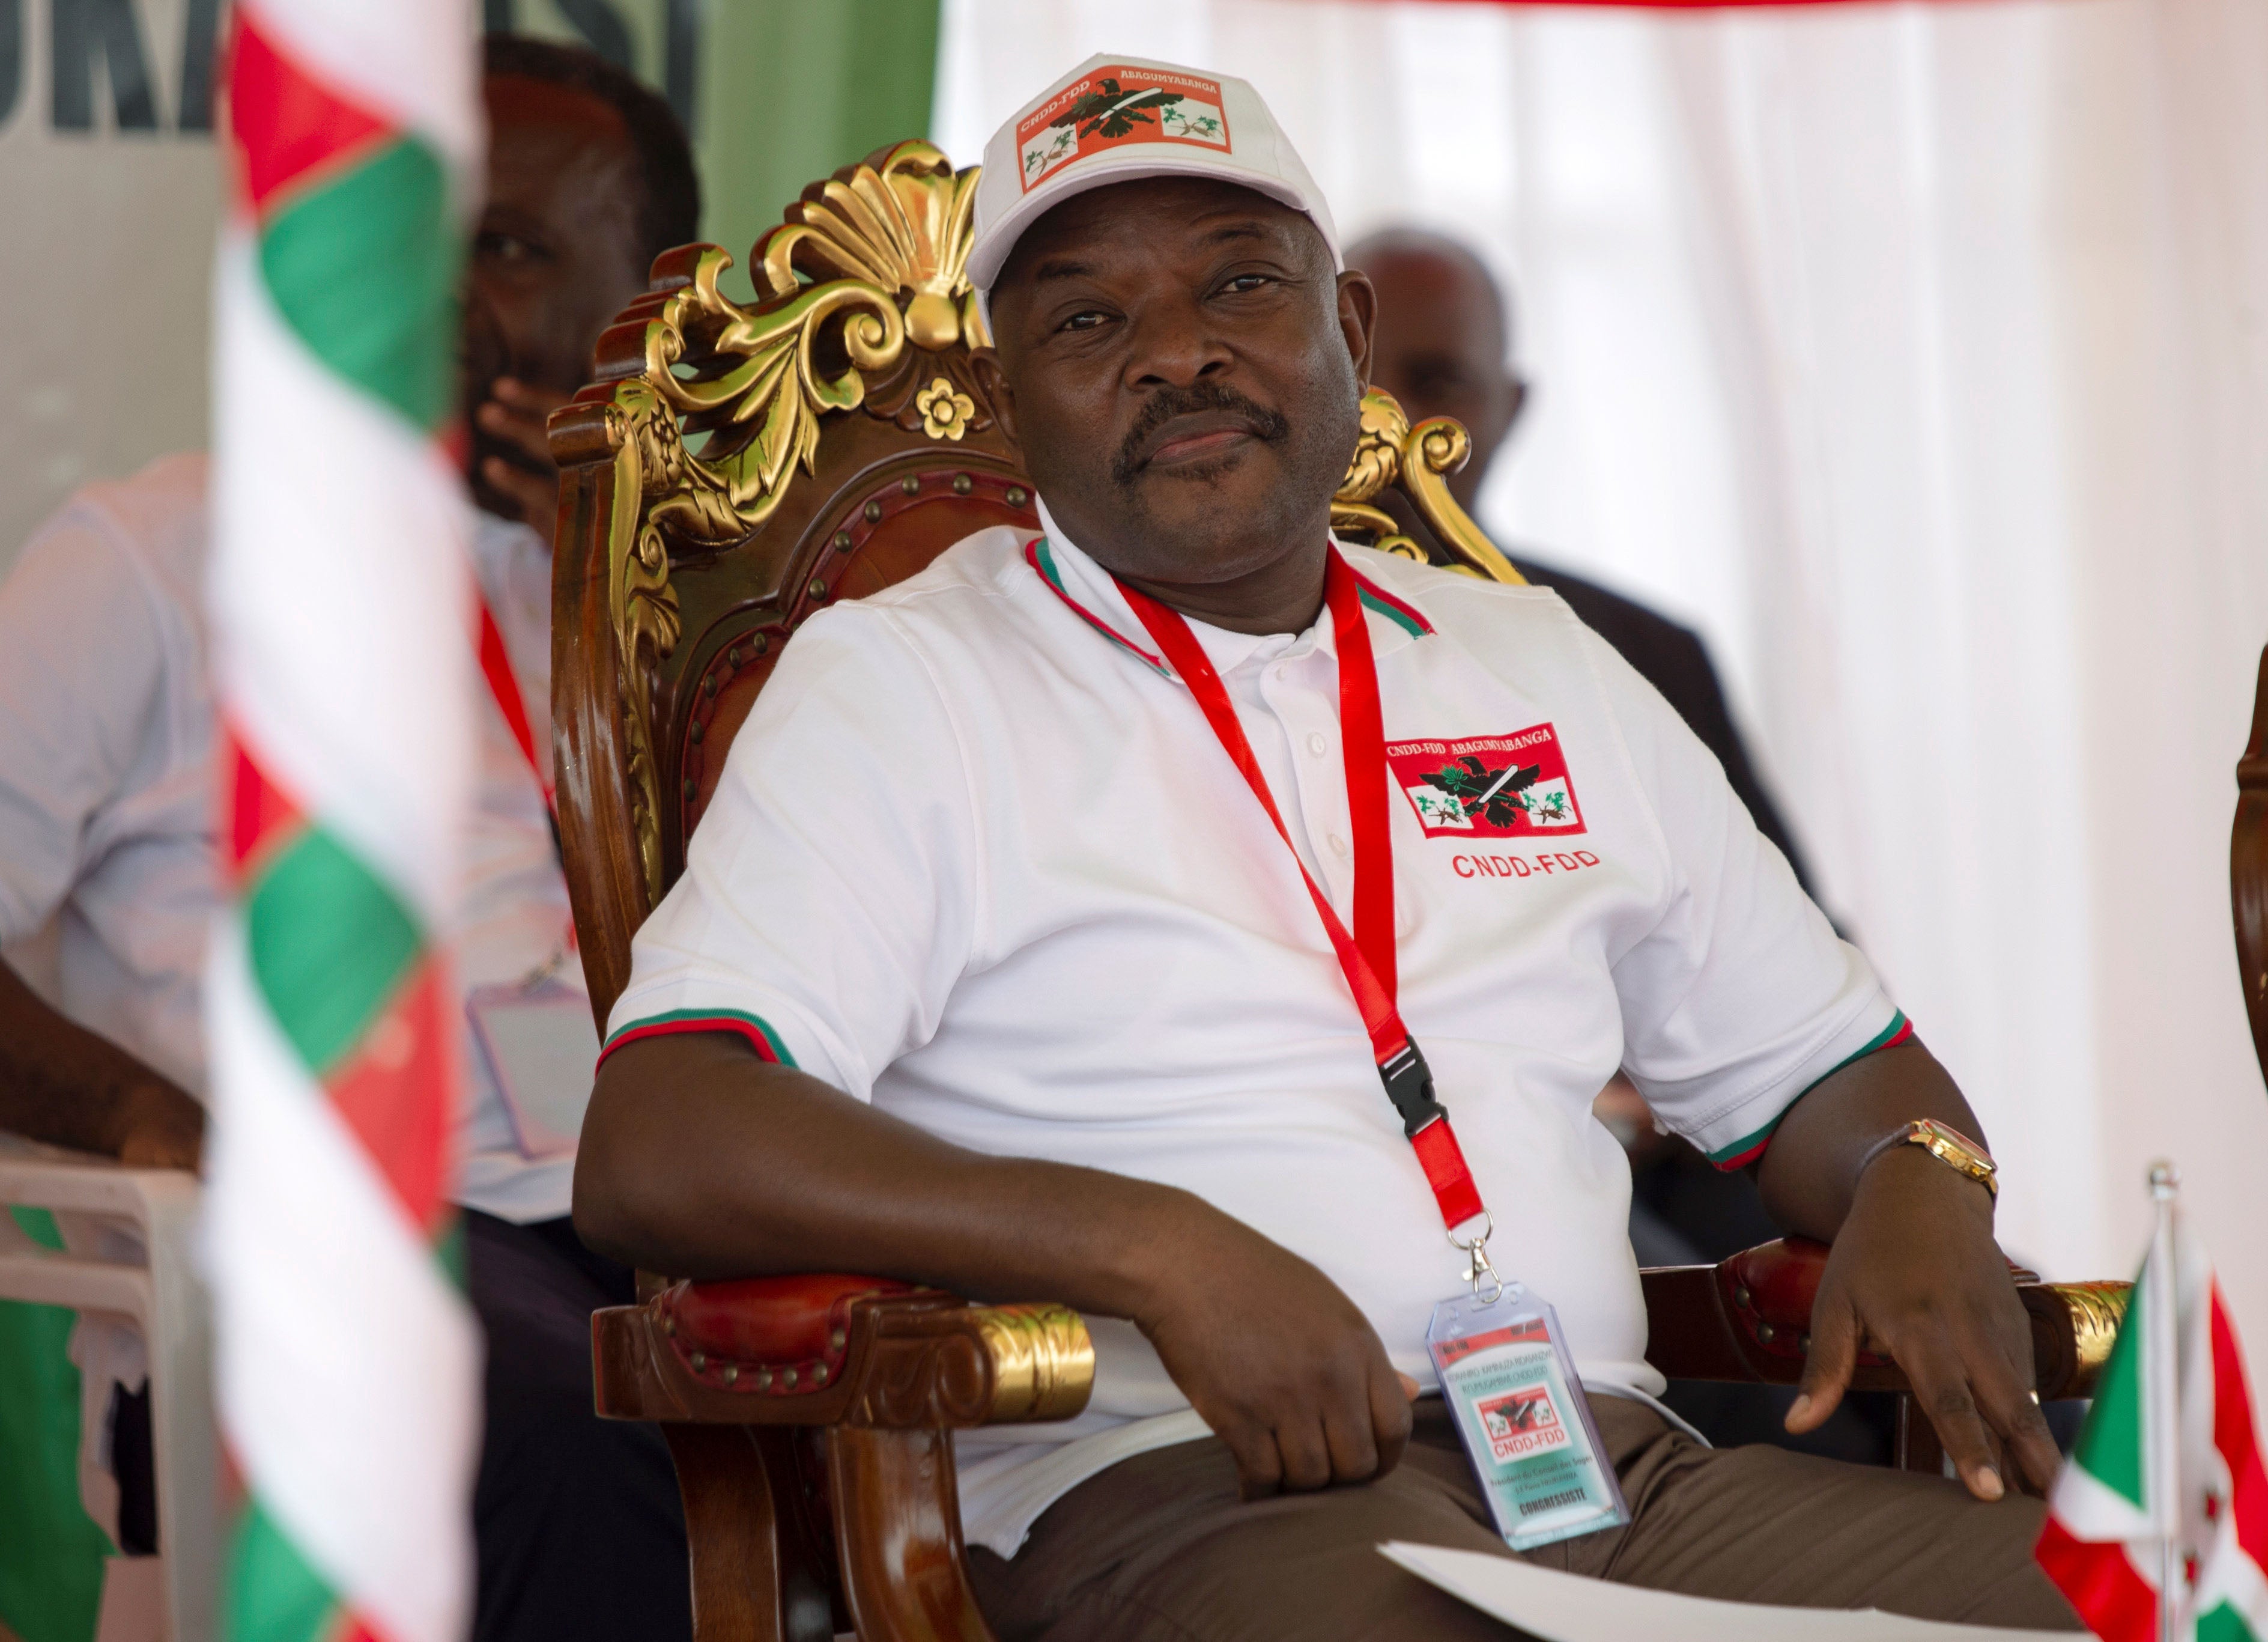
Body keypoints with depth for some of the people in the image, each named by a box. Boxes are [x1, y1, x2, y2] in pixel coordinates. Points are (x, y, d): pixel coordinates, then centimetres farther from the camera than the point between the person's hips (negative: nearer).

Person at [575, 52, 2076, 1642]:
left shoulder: (1542, 668, 23)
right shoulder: (901, 682, 6)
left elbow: (1826, 1070, 29)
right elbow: (651, 1154, -8)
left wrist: (1925, 1192, 2)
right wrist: (1161, 1252, -19)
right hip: (1166, 1492, -4)